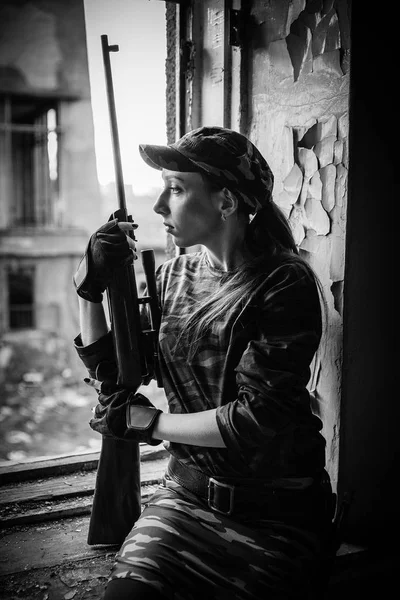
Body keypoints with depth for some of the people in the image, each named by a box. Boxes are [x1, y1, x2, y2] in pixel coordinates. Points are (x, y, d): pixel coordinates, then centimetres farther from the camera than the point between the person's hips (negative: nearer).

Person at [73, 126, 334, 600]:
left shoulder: (285, 284, -13)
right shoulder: (172, 276, 5)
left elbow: (256, 417, -18)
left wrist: (147, 422, -9)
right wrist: (92, 289, 0)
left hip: (274, 509, -3)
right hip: (187, 493, 3)